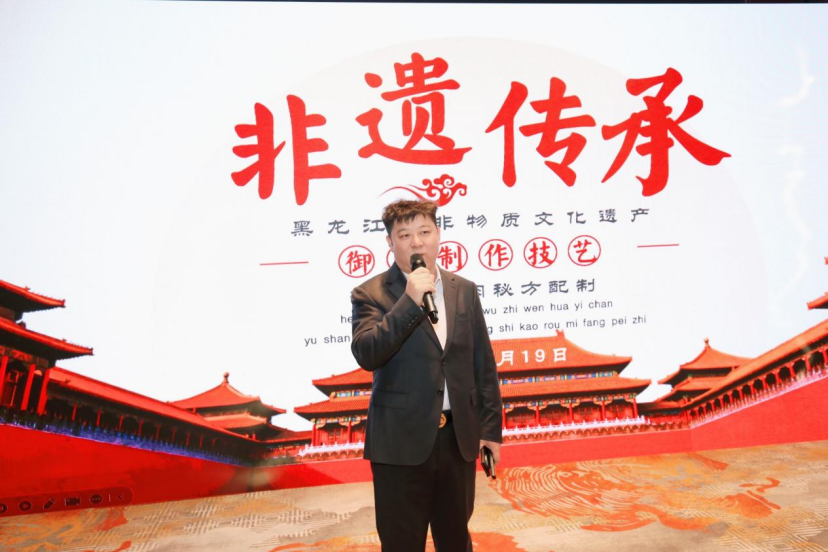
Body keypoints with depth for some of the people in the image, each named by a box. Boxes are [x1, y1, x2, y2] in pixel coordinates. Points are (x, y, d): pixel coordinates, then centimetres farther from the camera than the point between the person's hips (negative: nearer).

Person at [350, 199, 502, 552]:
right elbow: (366, 355, -20)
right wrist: (409, 301, -24)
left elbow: (483, 364, 8)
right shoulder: (370, 294, -5)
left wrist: (491, 428, 7)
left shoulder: (464, 290, 6)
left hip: (459, 437, 3)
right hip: (401, 440, -3)